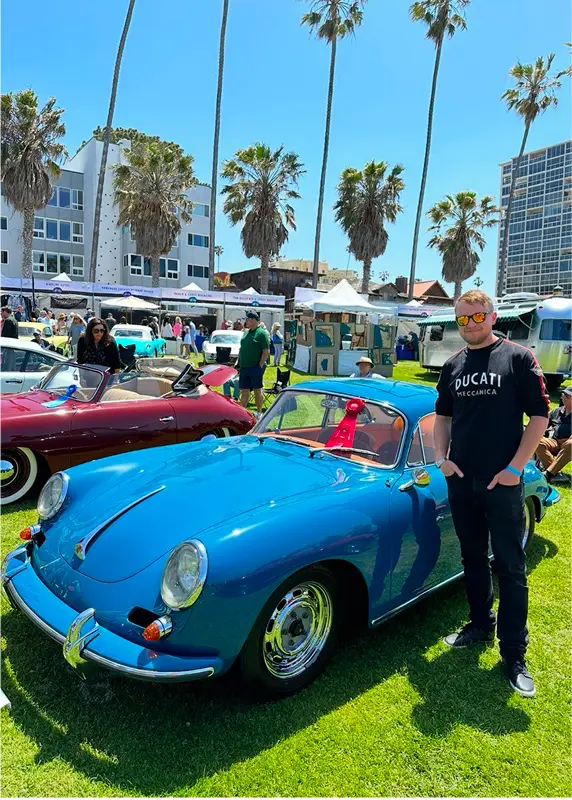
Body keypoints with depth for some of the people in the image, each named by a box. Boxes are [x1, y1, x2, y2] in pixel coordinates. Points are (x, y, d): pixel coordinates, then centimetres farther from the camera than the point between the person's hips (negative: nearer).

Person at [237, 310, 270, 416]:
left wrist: (260, 366, -16)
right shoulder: (246, 332, 13)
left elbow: (266, 351, -13)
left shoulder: (261, 333, -9)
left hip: (255, 367, -6)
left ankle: (259, 413, 14)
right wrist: (238, 362, 12)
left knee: (257, 390, 4)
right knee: (244, 390, 11)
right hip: (243, 367, 7)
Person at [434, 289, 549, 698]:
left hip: (502, 480, -4)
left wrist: (515, 467, -13)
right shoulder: (453, 365, 7)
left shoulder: (518, 357, -6)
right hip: (461, 480, 5)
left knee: (510, 566, 3)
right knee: (473, 558, 17)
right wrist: (441, 457, 3)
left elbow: (539, 415, -7)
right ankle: (480, 624, 35)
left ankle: (514, 653, 14)